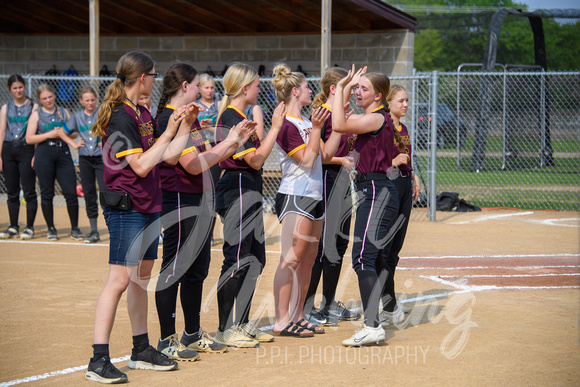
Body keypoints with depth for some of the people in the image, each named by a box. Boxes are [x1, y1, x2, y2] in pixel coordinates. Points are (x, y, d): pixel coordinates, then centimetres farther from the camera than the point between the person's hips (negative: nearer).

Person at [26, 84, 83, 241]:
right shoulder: (36, 114, 6)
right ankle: (51, 228, 14)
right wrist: (49, 135, -11)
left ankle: (74, 228, 4)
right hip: (44, 155, -2)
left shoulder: (63, 112, 13)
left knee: (71, 192, -6)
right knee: (47, 193, 3)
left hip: (63, 153, 2)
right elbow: (29, 138, -2)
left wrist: (64, 133, -6)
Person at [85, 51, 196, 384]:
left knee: (142, 278, 15)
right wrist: (168, 133, -16)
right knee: (120, 280, -12)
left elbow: (169, 157, 15)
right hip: (126, 208, -10)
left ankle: (142, 351, 24)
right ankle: (99, 360, -12)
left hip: (148, 206, 10)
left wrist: (186, 126, 9)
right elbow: (141, 165, -21)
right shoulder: (121, 117, -15)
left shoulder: (143, 114, 13)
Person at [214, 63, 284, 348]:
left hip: (249, 193, 11)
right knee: (237, 260, -8)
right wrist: (275, 127, -14)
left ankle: (241, 324, 19)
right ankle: (225, 330, -3)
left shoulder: (238, 117, 16)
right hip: (237, 191, -11)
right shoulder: (231, 118, -15)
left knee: (255, 259, 12)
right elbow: (255, 160, -17)